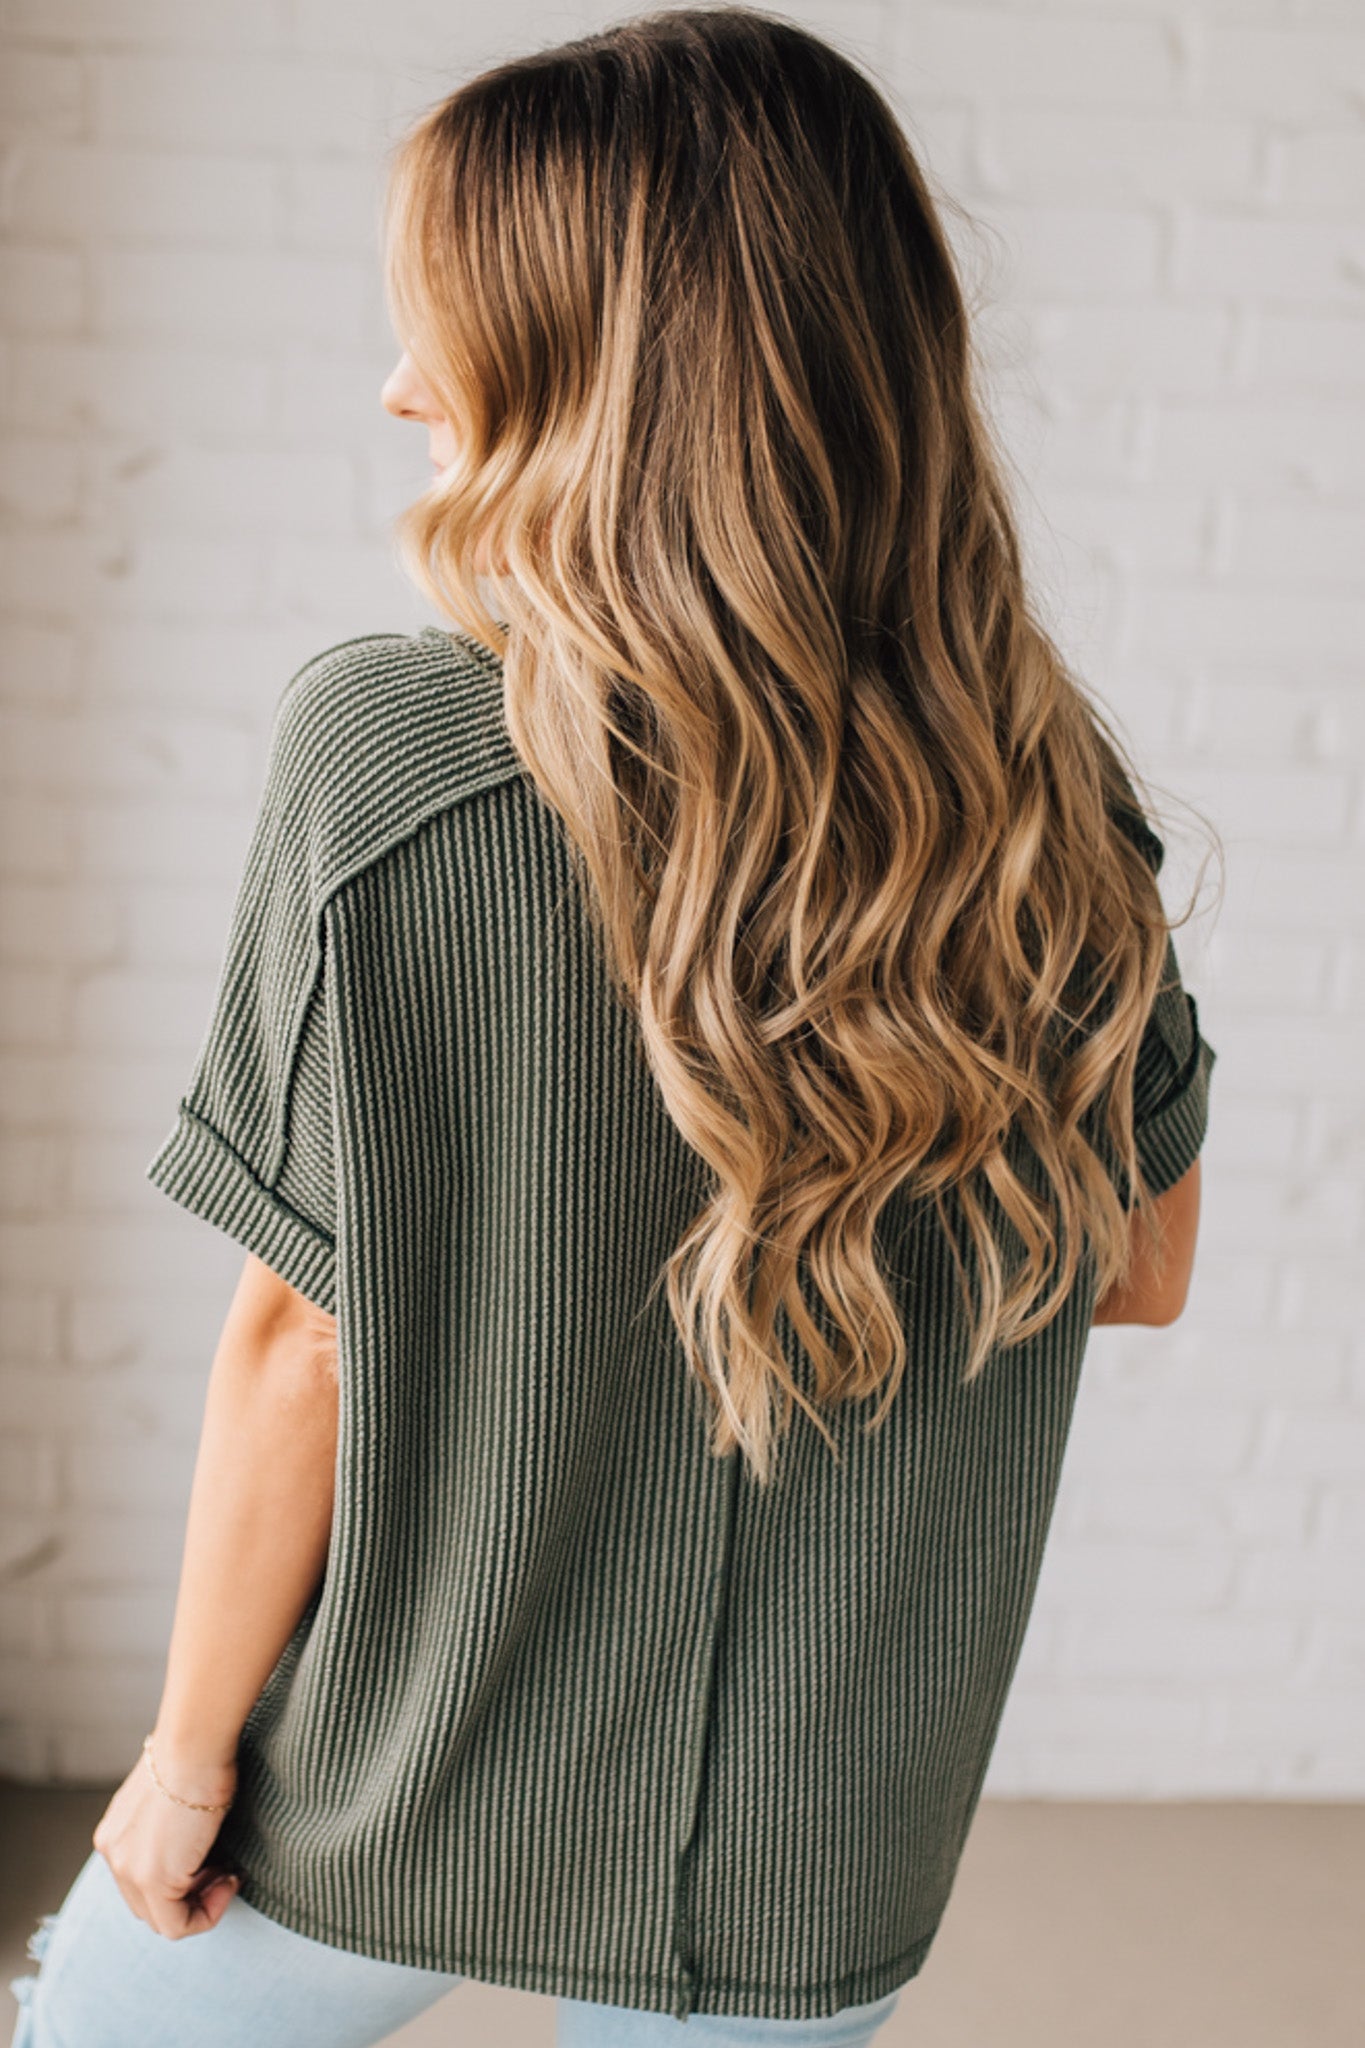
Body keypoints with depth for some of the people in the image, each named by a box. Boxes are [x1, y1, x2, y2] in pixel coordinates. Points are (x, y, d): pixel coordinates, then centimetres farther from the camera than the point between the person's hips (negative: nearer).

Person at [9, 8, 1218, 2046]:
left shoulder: (382, 754, -21)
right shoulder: (1062, 815, -10)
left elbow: (307, 1338, -16)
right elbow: (1144, 1264, 1)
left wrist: (189, 1748, -2)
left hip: (388, 1800, -2)